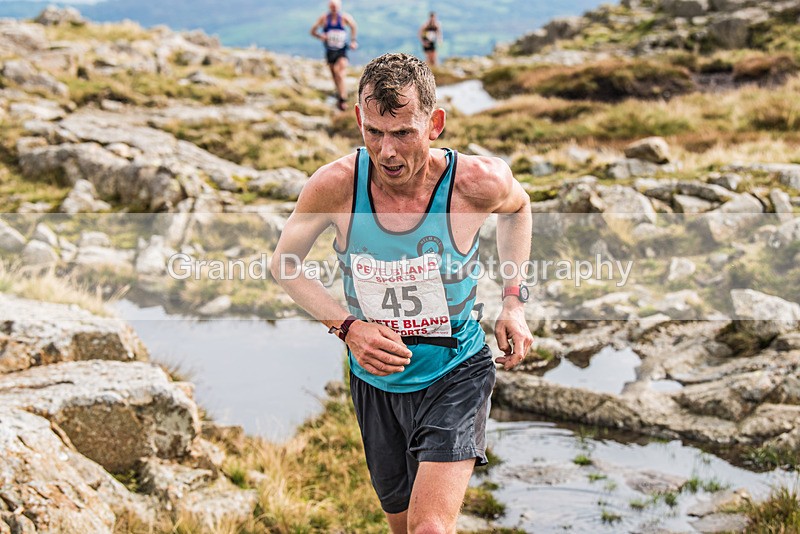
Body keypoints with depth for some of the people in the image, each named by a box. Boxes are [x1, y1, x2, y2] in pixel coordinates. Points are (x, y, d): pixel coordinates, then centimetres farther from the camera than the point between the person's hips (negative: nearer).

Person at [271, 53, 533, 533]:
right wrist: (347, 326, -17)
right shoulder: (335, 186, -21)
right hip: (375, 381, 3)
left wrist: (513, 302, -4)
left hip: (454, 374, -2)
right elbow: (285, 264, -3)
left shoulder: (479, 183, -22)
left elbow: (518, 206, 5)